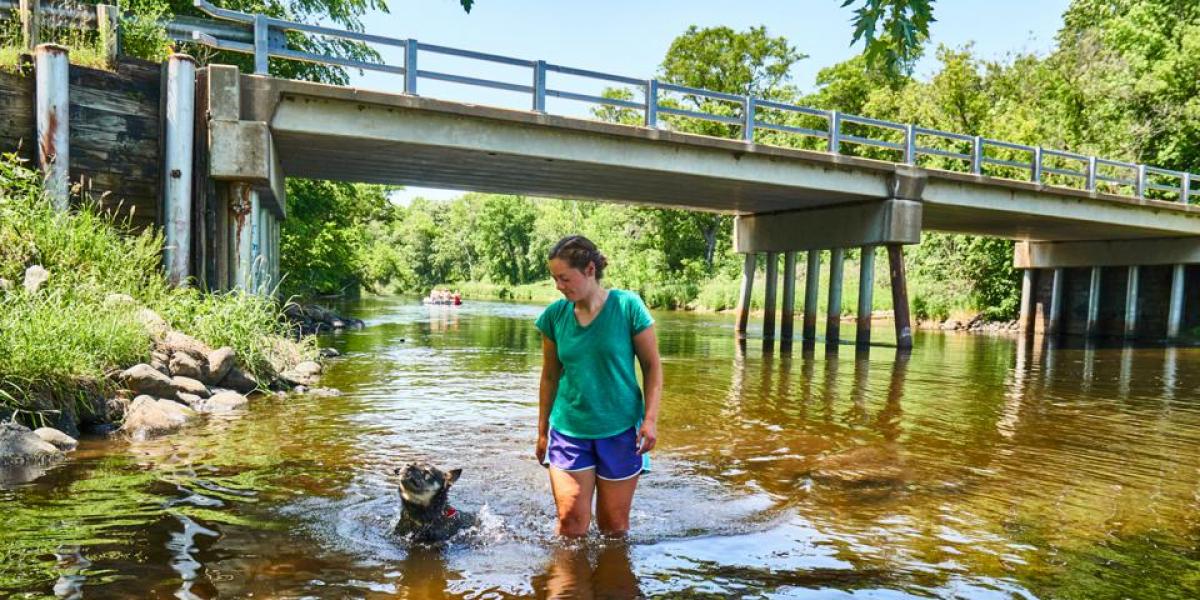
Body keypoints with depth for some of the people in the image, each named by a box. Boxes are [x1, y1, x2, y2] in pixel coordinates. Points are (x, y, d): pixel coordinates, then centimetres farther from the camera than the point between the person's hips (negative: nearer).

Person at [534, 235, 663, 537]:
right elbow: (550, 377, 8)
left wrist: (650, 419, -11)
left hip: (620, 431, -2)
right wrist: (542, 432, 12)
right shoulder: (554, 315, -2)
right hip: (569, 431, 2)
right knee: (572, 521, -3)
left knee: (614, 525, 9)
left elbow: (652, 366, -3)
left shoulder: (628, 306, -10)